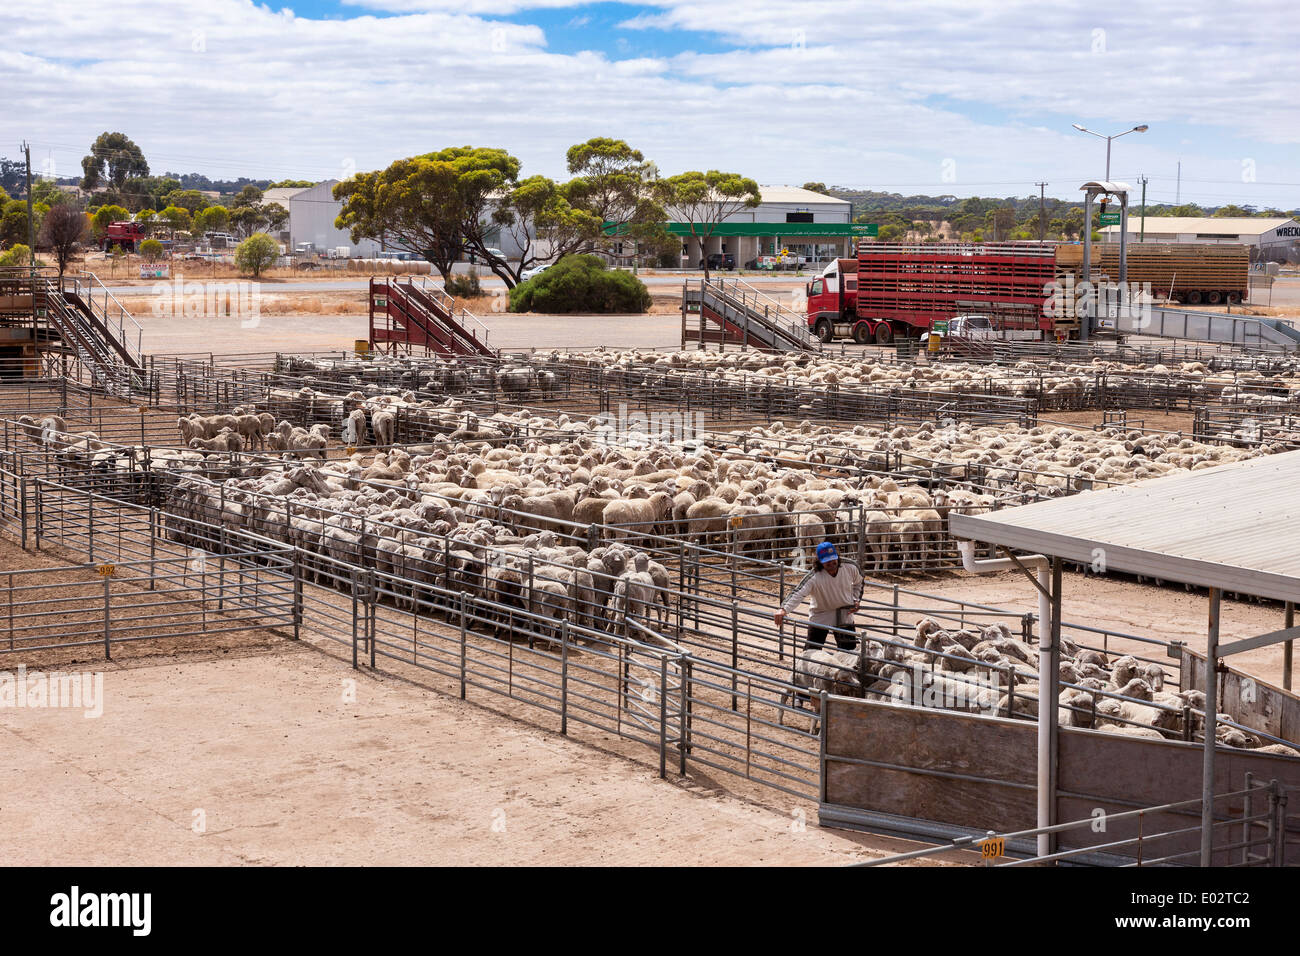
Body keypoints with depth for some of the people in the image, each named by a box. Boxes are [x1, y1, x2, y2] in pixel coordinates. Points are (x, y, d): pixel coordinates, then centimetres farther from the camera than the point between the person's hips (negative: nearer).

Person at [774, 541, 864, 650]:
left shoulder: (850, 568, -13)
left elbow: (858, 583, 11)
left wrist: (856, 600, -2)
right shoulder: (814, 577, -27)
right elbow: (798, 593, -39)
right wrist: (784, 609, -54)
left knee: (850, 651, 9)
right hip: (820, 618, -3)